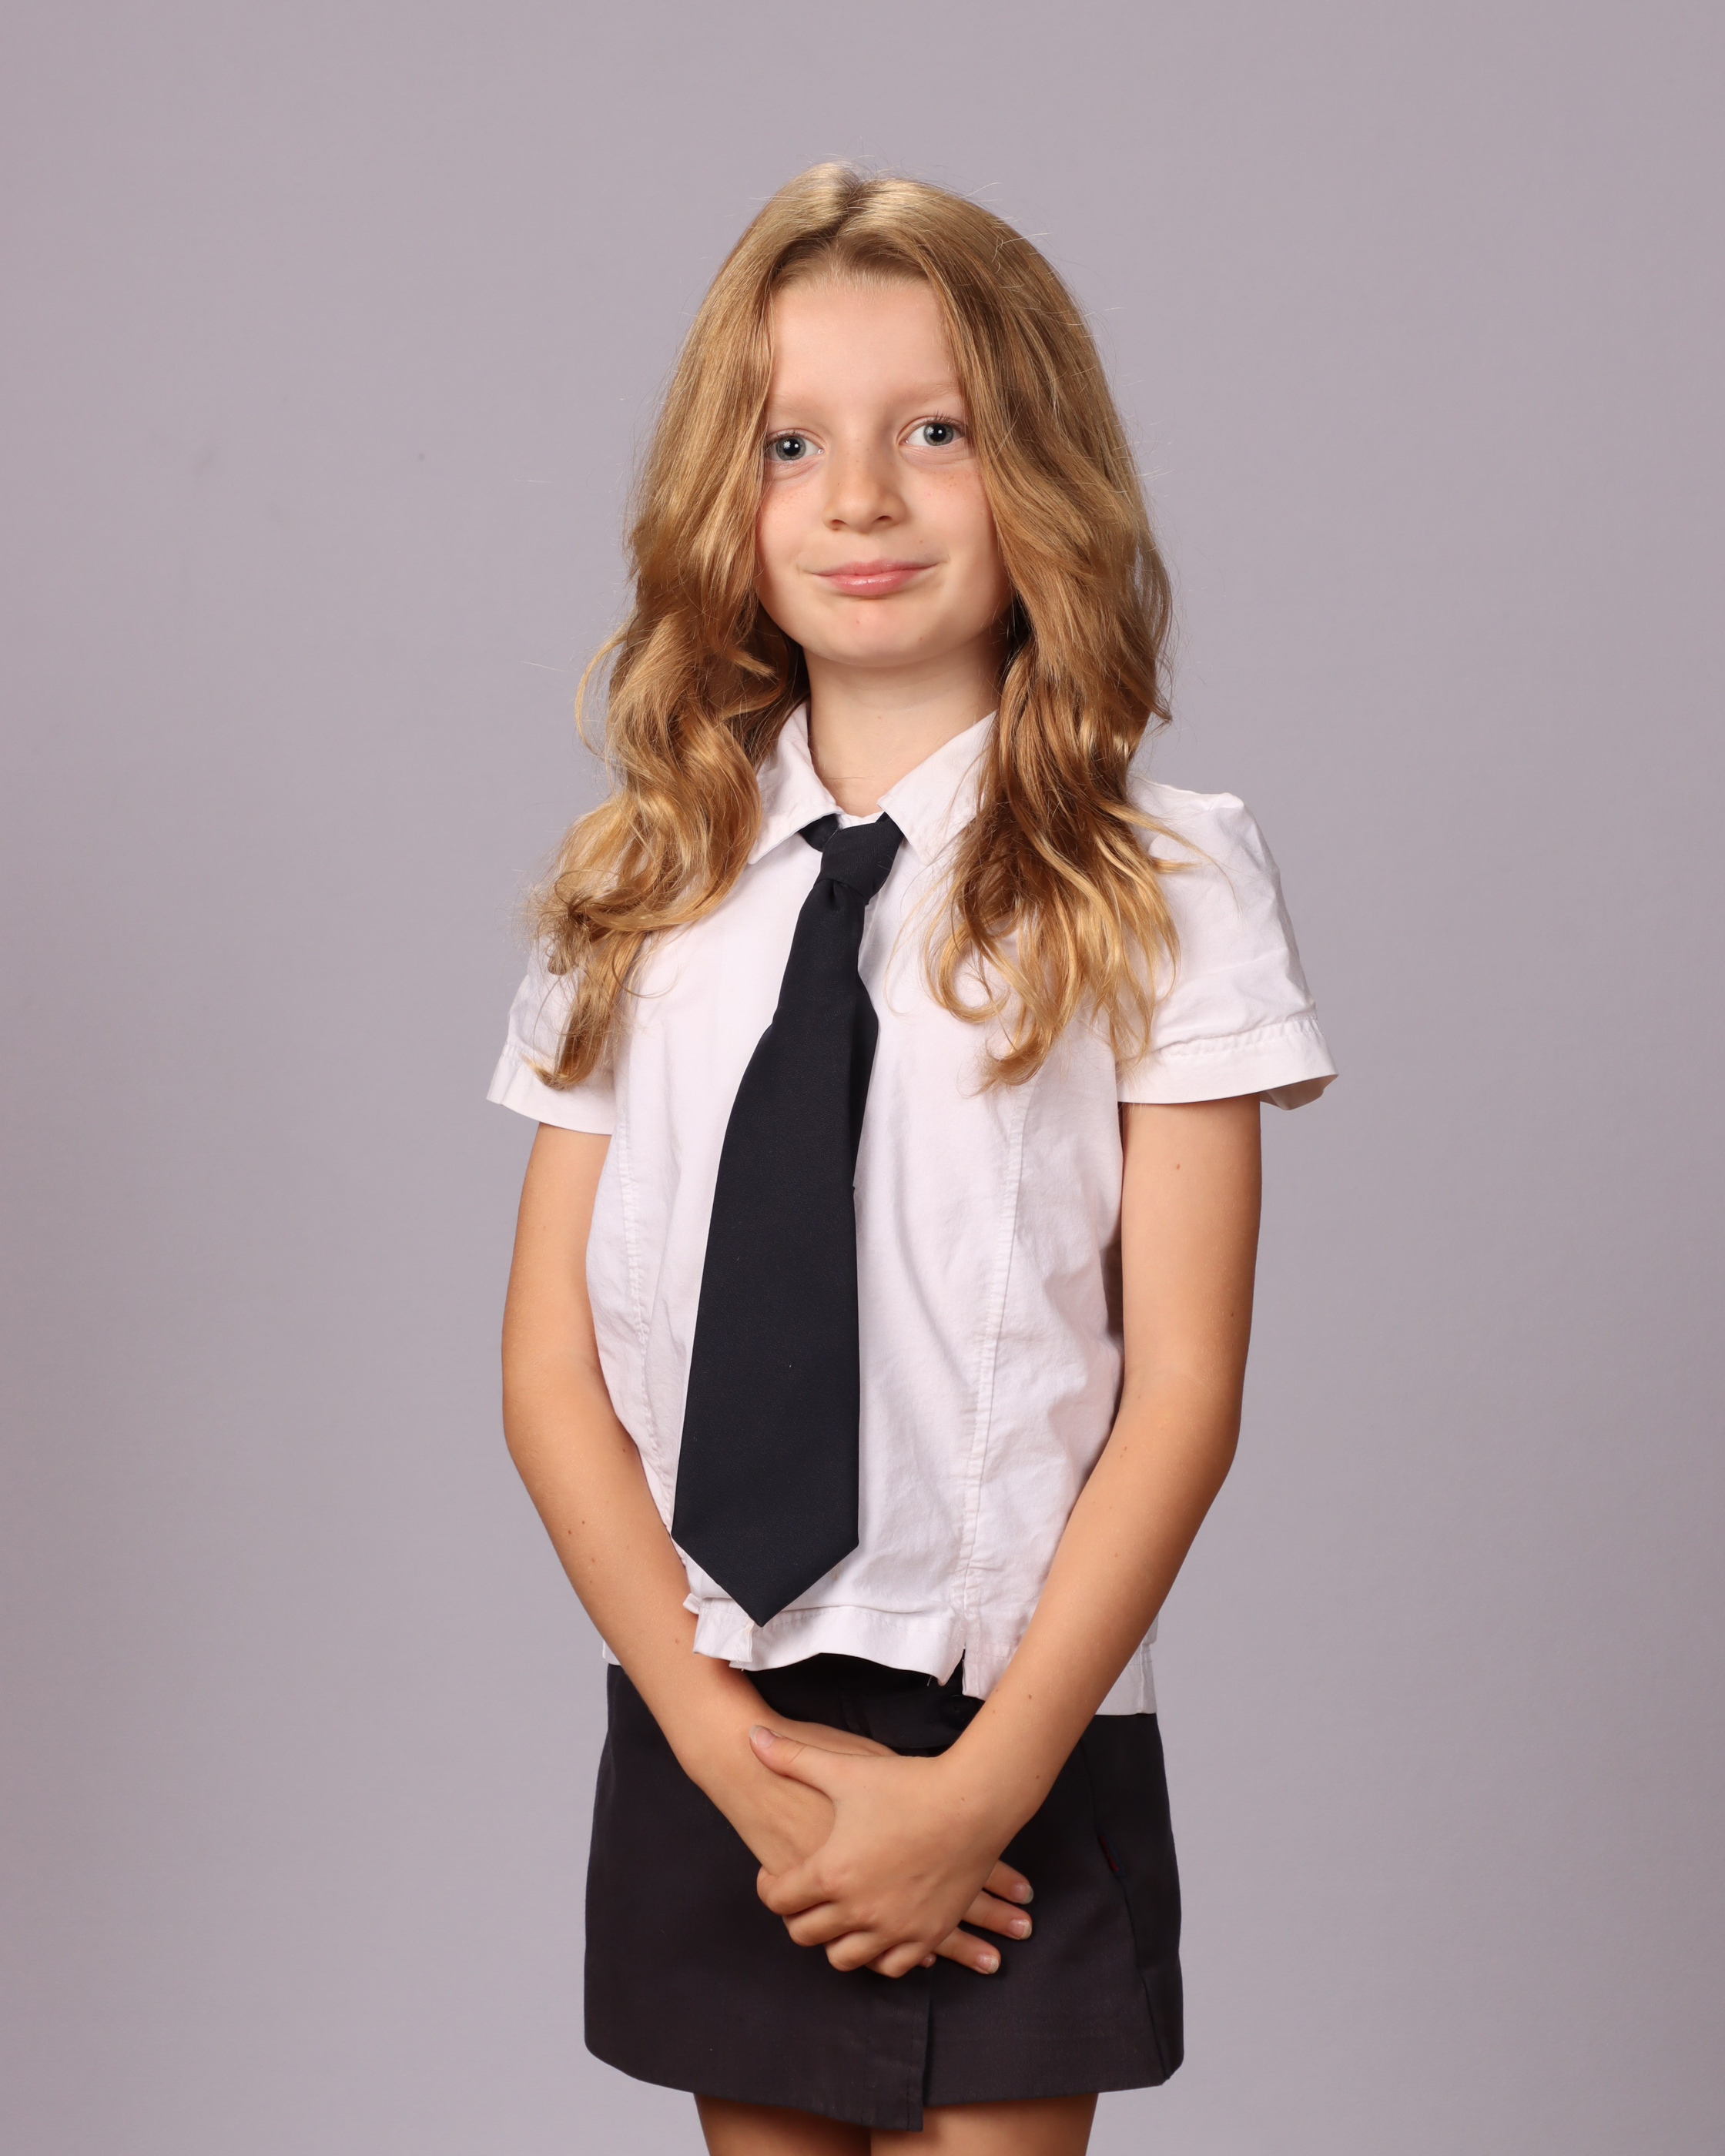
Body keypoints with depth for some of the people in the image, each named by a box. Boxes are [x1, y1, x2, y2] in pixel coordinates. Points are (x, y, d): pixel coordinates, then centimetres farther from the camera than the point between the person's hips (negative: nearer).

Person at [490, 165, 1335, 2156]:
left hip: (1021, 1758, -2)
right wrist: (733, 1742, -9)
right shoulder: (638, 894, 4)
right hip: (700, 1749, 3)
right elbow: (552, 1364, 1)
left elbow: (1181, 1391, -7)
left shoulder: (1161, 891, -4)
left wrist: (984, 1784, -12)